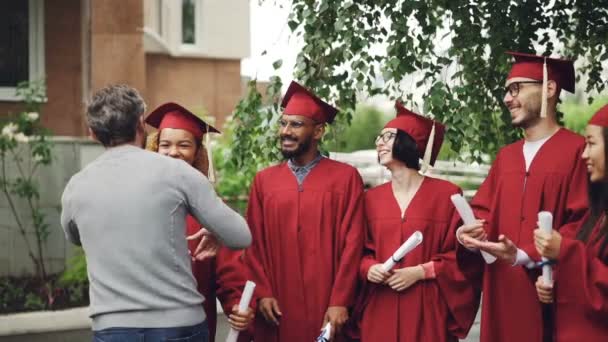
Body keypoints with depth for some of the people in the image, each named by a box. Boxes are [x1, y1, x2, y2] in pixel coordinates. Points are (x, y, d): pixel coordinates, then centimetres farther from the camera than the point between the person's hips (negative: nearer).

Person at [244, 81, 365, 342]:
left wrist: (340, 301, -10)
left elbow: (352, 243, -5)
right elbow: (254, 244, 7)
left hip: (328, 307, -2)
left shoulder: (346, 178, -1)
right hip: (277, 306, 2)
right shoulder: (263, 181, 7)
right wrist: (262, 292, -4)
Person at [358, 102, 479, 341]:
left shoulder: (446, 194, -4)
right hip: (381, 309, 3)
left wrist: (420, 271, -14)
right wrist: (369, 268, -8)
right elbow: (361, 251, 12)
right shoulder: (372, 198, 6)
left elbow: (461, 254, -4)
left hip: (428, 307, -3)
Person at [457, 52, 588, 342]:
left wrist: (525, 256, -20)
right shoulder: (505, 157, 14)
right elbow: (483, 210, 15)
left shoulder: (578, 151, -8)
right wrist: (468, 231, -7)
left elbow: (583, 224, -14)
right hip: (502, 291, 6)